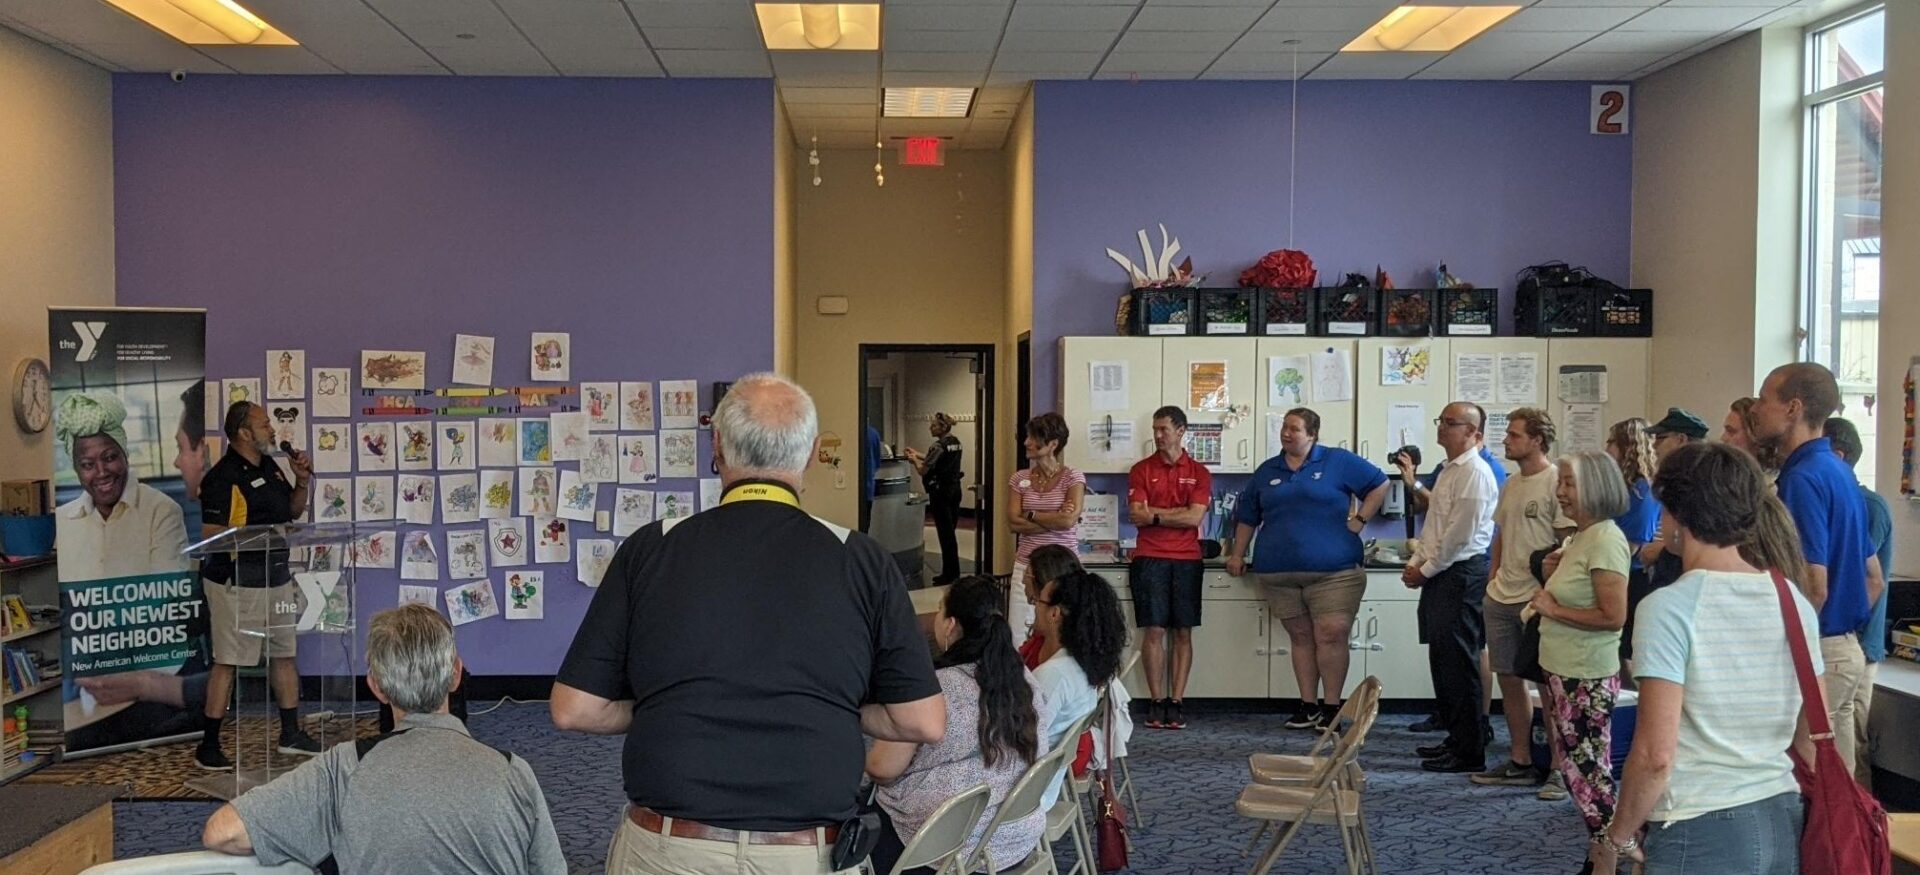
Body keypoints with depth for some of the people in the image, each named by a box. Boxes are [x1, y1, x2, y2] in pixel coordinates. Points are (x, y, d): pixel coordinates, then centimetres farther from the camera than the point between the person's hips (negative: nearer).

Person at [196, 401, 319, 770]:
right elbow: (212, 535, -20)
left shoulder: (270, 467, 12)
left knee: (284, 654, 14)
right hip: (237, 583, -9)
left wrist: (302, 482, 6)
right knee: (228, 662, -4)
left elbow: (292, 511, 23)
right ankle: (208, 746, 5)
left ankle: (291, 734, 25)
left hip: (276, 577, 9)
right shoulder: (222, 478, -16)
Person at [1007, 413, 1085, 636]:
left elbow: (1068, 521, -16)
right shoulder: (1019, 479, 7)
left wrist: (1031, 514, -6)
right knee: (1018, 634, 0)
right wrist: (1055, 520, -10)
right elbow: (1013, 523, -3)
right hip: (1026, 564, 3)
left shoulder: (1073, 478, -3)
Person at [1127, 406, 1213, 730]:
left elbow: (1195, 517, -6)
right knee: (1153, 631, -3)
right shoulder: (1141, 470, 7)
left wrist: (1155, 513, -6)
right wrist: (1178, 513, -6)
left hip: (1187, 560, 1)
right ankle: (1156, 702, 3)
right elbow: (1136, 515, -4)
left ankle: (1177, 702, 6)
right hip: (1150, 558, -1)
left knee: (1183, 632, 2)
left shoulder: (1199, 473, 7)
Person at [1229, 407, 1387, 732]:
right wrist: (1238, 555, 18)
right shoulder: (1267, 471, 15)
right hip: (1279, 573, 4)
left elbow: (1379, 485, 5)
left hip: (1332, 571, -4)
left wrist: (1359, 519, -3)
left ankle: (1331, 707, 1)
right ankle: (1308, 706, 14)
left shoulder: (1338, 461, 3)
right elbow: (1247, 516, 21)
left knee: (1331, 636, -8)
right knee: (1301, 638, 8)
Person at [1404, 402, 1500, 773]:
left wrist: (1426, 570, -11)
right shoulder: (1450, 470, 16)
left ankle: (1469, 753, -1)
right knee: (1442, 661, 14)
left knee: (1459, 665, -6)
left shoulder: (1475, 472, -14)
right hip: (1439, 576, 10)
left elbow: (1460, 534, -18)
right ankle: (1456, 739, 24)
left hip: (1460, 575, -10)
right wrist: (1416, 562, 11)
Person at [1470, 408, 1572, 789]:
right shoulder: (1511, 484, 15)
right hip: (1501, 597, 9)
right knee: (1508, 678, 12)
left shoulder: (1556, 482, -12)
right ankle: (1520, 761, 20)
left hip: (1537, 598, -9)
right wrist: (1493, 575, 13)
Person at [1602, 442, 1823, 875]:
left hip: (1701, 834, -6)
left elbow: (1656, 754, -19)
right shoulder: (1794, 601, 3)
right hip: (1784, 825, 6)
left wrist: (1620, 834, -5)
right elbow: (1813, 739, 10)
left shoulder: (1668, 608, -16)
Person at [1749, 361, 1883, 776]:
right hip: (1847, 648, 10)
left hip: (1815, 653, -10)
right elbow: (1873, 578, 18)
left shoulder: (1802, 478, -18)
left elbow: (1814, 588, -23)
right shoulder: (1839, 472, 13)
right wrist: (1847, 630, 20)